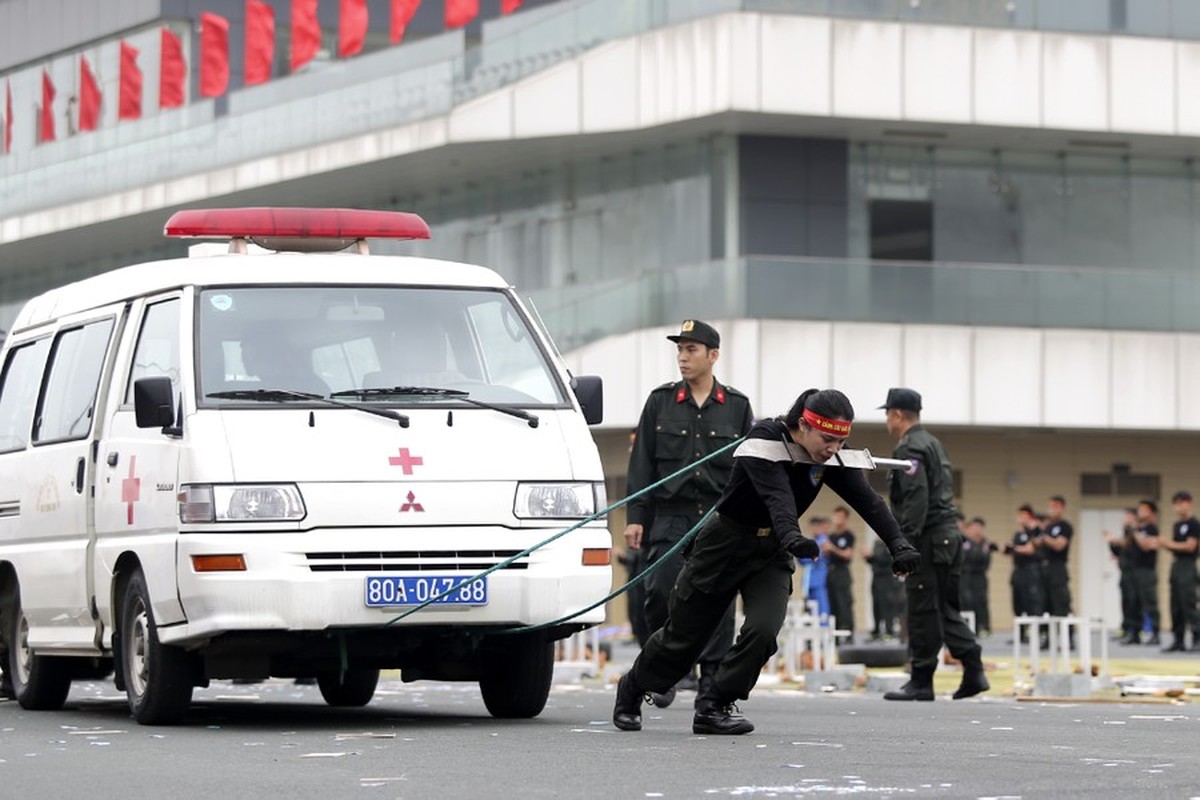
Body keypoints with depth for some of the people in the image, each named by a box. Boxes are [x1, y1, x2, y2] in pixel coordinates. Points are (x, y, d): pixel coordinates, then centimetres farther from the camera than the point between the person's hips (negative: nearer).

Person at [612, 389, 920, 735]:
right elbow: (776, 494, -43)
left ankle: (714, 706, -1)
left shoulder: (831, 458, -11)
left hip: (772, 552, 4)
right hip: (725, 545, -4)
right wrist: (791, 536, -62)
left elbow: (866, 499, -21)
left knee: (764, 630, -19)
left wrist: (897, 544, -36)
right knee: (684, 635, 7)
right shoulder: (764, 444, -27)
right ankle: (631, 690, 34)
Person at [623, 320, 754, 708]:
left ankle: (712, 682, 5)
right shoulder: (660, 402, 8)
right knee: (660, 593, -11)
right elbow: (642, 463, 7)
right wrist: (635, 516, -1)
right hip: (671, 517, 0)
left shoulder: (737, 406, 9)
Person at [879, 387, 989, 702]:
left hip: (929, 540, -10)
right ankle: (973, 671, 2)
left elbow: (915, 501, -21)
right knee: (946, 609, 11)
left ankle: (921, 682, 0)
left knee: (923, 613, -4)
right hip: (949, 535, 10)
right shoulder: (933, 443, 20)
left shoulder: (909, 449, -11)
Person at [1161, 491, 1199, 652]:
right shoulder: (1176, 525, 17)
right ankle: (1178, 640, 9)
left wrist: (1171, 544, -8)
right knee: (1176, 606, 7)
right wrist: (1166, 544, -1)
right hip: (1176, 564, 8)